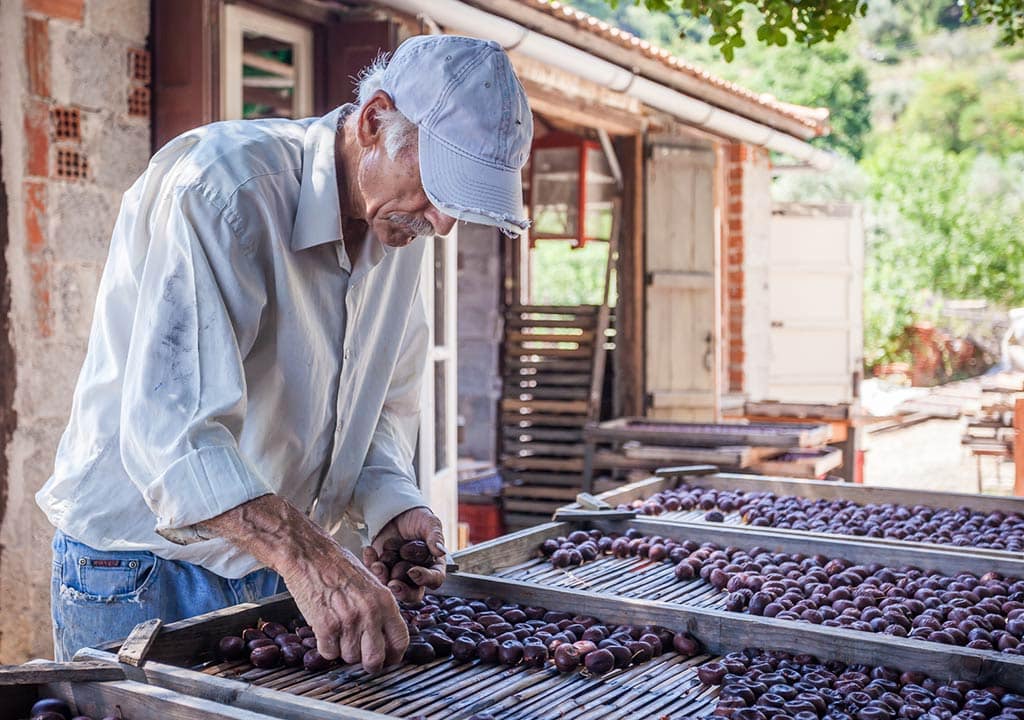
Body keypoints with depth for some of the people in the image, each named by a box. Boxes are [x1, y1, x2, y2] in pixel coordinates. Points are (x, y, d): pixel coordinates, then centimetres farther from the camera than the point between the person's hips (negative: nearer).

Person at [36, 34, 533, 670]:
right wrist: (309, 558, -46)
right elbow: (173, 423, -35)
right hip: (144, 566, -6)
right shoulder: (224, 183, -24)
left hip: (277, 565, 7)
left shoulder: (401, 223, 0)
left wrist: (391, 507, -9)